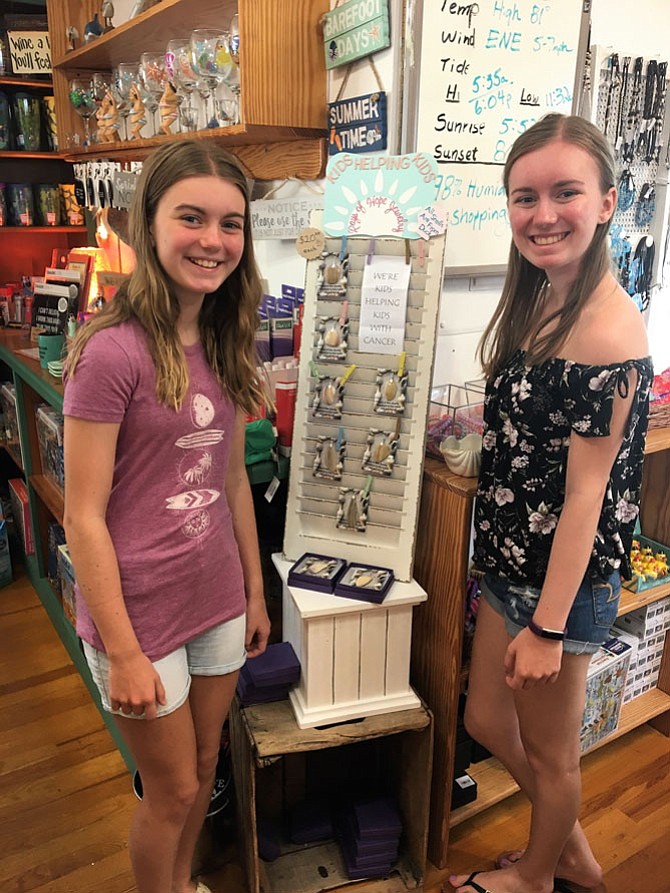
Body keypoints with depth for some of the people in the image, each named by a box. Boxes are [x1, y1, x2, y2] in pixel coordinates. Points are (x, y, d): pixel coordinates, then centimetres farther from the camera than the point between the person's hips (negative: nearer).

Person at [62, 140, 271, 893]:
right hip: (141, 610, -6)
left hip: (219, 601, 7)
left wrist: (254, 591, 11)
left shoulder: (222, 344, 2)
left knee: (205, 766, 25)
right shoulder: (113, 350, -20)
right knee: (173, 790, 14)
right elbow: (84, 516, -18)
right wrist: (123, 653, -16)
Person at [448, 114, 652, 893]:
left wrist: (548, 625, -18)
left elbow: (586, 491, -22)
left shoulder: (607, 327, -23)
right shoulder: (539, 301, 4)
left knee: (549, 749, 17)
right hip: (513, 559, 9)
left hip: (563, 579, -9)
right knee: (488, 722, 23)